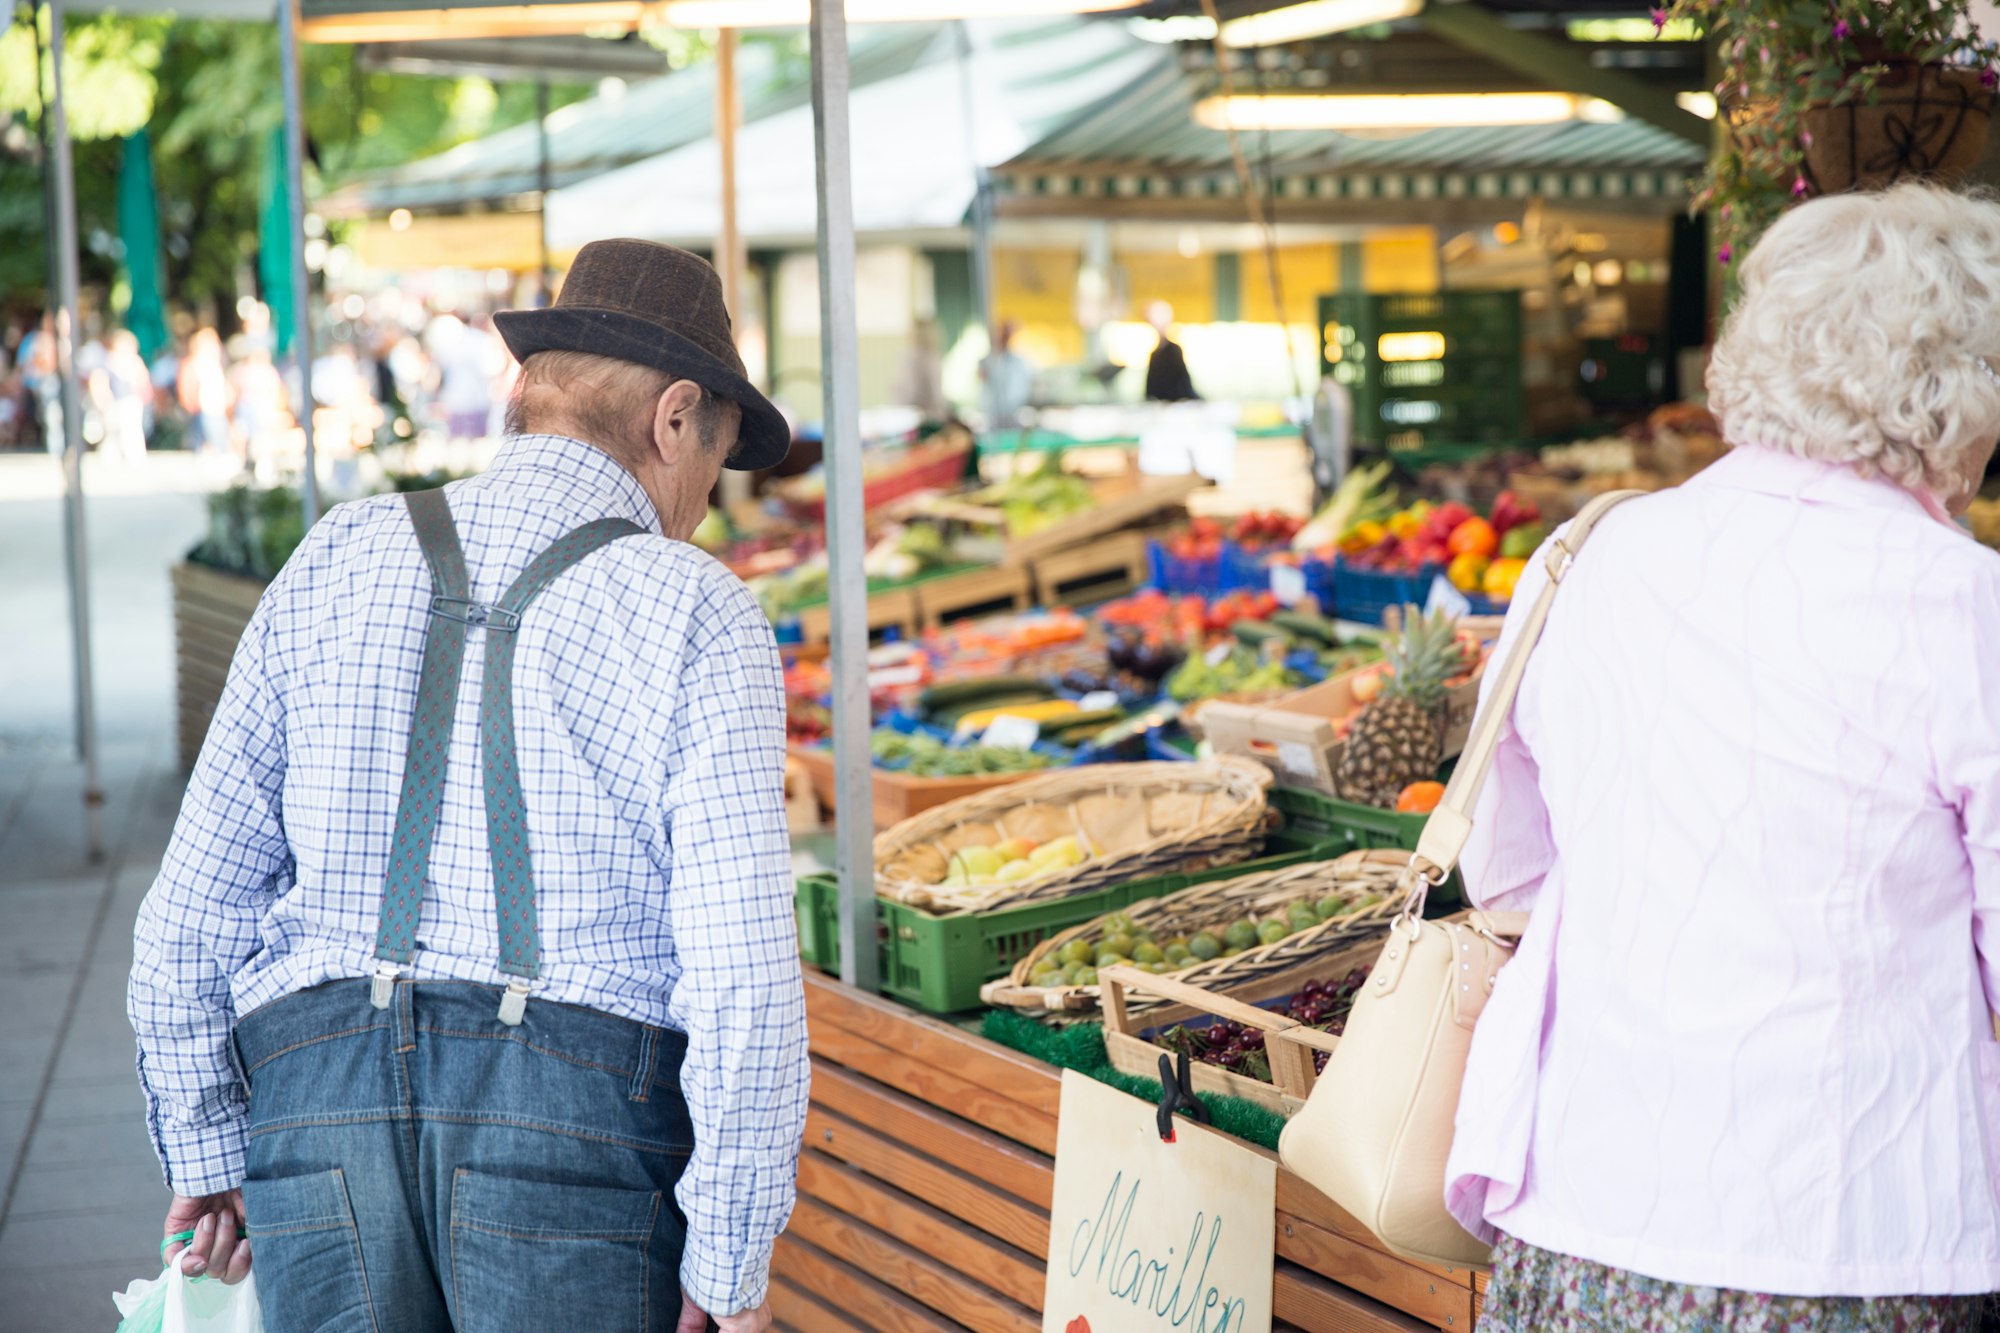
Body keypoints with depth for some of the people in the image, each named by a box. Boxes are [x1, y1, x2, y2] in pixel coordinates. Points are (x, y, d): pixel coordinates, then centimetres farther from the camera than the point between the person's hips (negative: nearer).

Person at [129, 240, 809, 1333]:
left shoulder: (333, 566, 7)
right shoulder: (698, 620, -4)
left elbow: (191, 918, 8)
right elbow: (742, 982, -11)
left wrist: (208, 1155, 20)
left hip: (326, 1119, 3)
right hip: (585, 1138, -3)